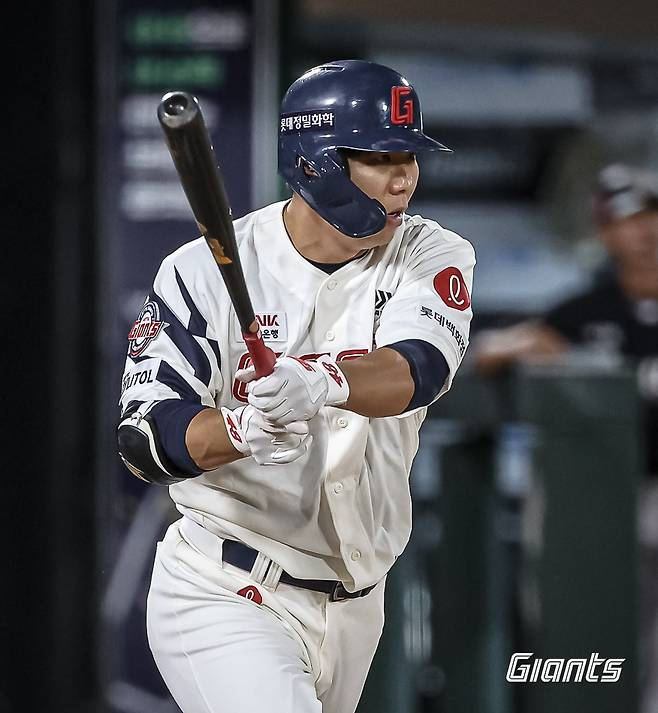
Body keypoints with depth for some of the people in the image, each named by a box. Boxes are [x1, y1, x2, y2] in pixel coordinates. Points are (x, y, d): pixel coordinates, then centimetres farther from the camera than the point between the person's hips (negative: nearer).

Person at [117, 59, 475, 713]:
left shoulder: (433, 258, -4)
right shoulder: (207, 271, -10)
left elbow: (418, 371, -24)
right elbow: (143, 442, -15)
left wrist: (322, 383, -46)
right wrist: (240, 428, -37)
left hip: (353, 607, 5)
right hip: (223, 594, -4)